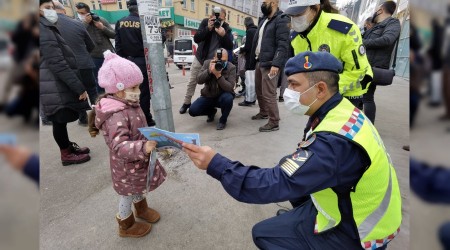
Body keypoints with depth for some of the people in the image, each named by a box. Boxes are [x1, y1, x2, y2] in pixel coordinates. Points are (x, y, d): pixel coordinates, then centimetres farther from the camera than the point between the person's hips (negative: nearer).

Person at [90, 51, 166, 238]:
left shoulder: (129, 104, -2)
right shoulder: (116, 115, -34)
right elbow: (119, 146, -42)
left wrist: (147, 144, 21)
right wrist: (144, 148, -57)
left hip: (139, 160, 9)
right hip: (127, 166, -8)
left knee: (140, 187, 30)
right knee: (128, 195, 16)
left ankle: (142, 208, 58)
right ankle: (126, 226, 43)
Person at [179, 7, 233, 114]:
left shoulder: (227, 28, -9)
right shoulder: (205, 22, -9)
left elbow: (230, 47, -18)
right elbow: (196, 39, -17)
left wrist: (224, 35, -35)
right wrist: (208, 28, -29)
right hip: (200, 58, 1)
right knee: (192, 81, 7)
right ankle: (186, 103, 23)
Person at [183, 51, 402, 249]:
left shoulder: (335, 140, -34)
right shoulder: (341, 111, -6)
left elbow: (279, 184, -35)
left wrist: (216, 164, -34)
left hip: (354, 231, -8)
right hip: (351, 202, 8)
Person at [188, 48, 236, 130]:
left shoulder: (231, 68, -14)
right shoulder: (207, 63, -6)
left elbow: (229, 88, -24)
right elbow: (199, 81, -15)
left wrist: (218, 75, -36)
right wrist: (209, 71, -30)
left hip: (223, 96, -2)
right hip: (208, 96, 2)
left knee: (228, 98, -38)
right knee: (192, 110, -18)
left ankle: (223, 120, -7)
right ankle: (211, 111, 17)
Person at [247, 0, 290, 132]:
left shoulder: (281, 20, -7)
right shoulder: (263, 20, 20)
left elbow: (283, 45, -17)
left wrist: (276, 64, -27)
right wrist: (253, 61, 17)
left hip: (269, 64, -9)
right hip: (258, 62, 9)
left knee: (268, 94, -8)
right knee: (259, 91, 17)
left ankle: (274, 123, 2)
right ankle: (263, 112, 36)